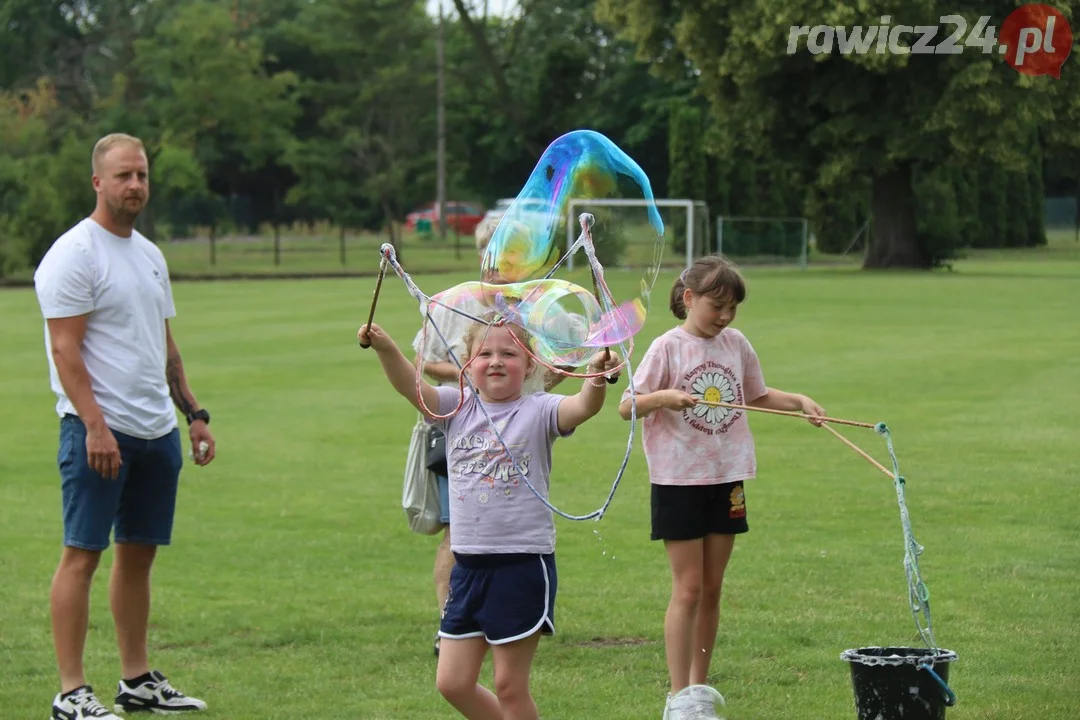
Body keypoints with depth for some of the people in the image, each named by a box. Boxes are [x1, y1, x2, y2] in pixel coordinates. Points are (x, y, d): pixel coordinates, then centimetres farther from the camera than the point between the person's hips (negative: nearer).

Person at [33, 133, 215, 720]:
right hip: (100, 430, -8)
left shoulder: (149, 254, 17)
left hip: (157, 430, 8)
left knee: (139, 552, 12)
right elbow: (65, 349, -15)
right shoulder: (73, 254, -9)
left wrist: (193, 412, 17)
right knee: (82, 553, -6)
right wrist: (95, 425, -22)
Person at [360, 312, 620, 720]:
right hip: (469, 564, 5)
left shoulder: (538, 412, -5)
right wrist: (385, 349, -27)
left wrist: (597, 378, -45)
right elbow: (410, 387, -9)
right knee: (453, 683, 9)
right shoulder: (458, 408, 6)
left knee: (510, 686, 2)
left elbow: (584, 407, -24)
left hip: (524, 564, -5)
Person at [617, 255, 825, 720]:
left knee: (712, 589, 10)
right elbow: (627, 407, -13)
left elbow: (758, 396, 22)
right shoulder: (668, 347, -8)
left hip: (726, 479, 5)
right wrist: (663, 396, -31)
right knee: (688, 588, -4)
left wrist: (799, 402, 6)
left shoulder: (736, 345, 7)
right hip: (679, 479, -5)